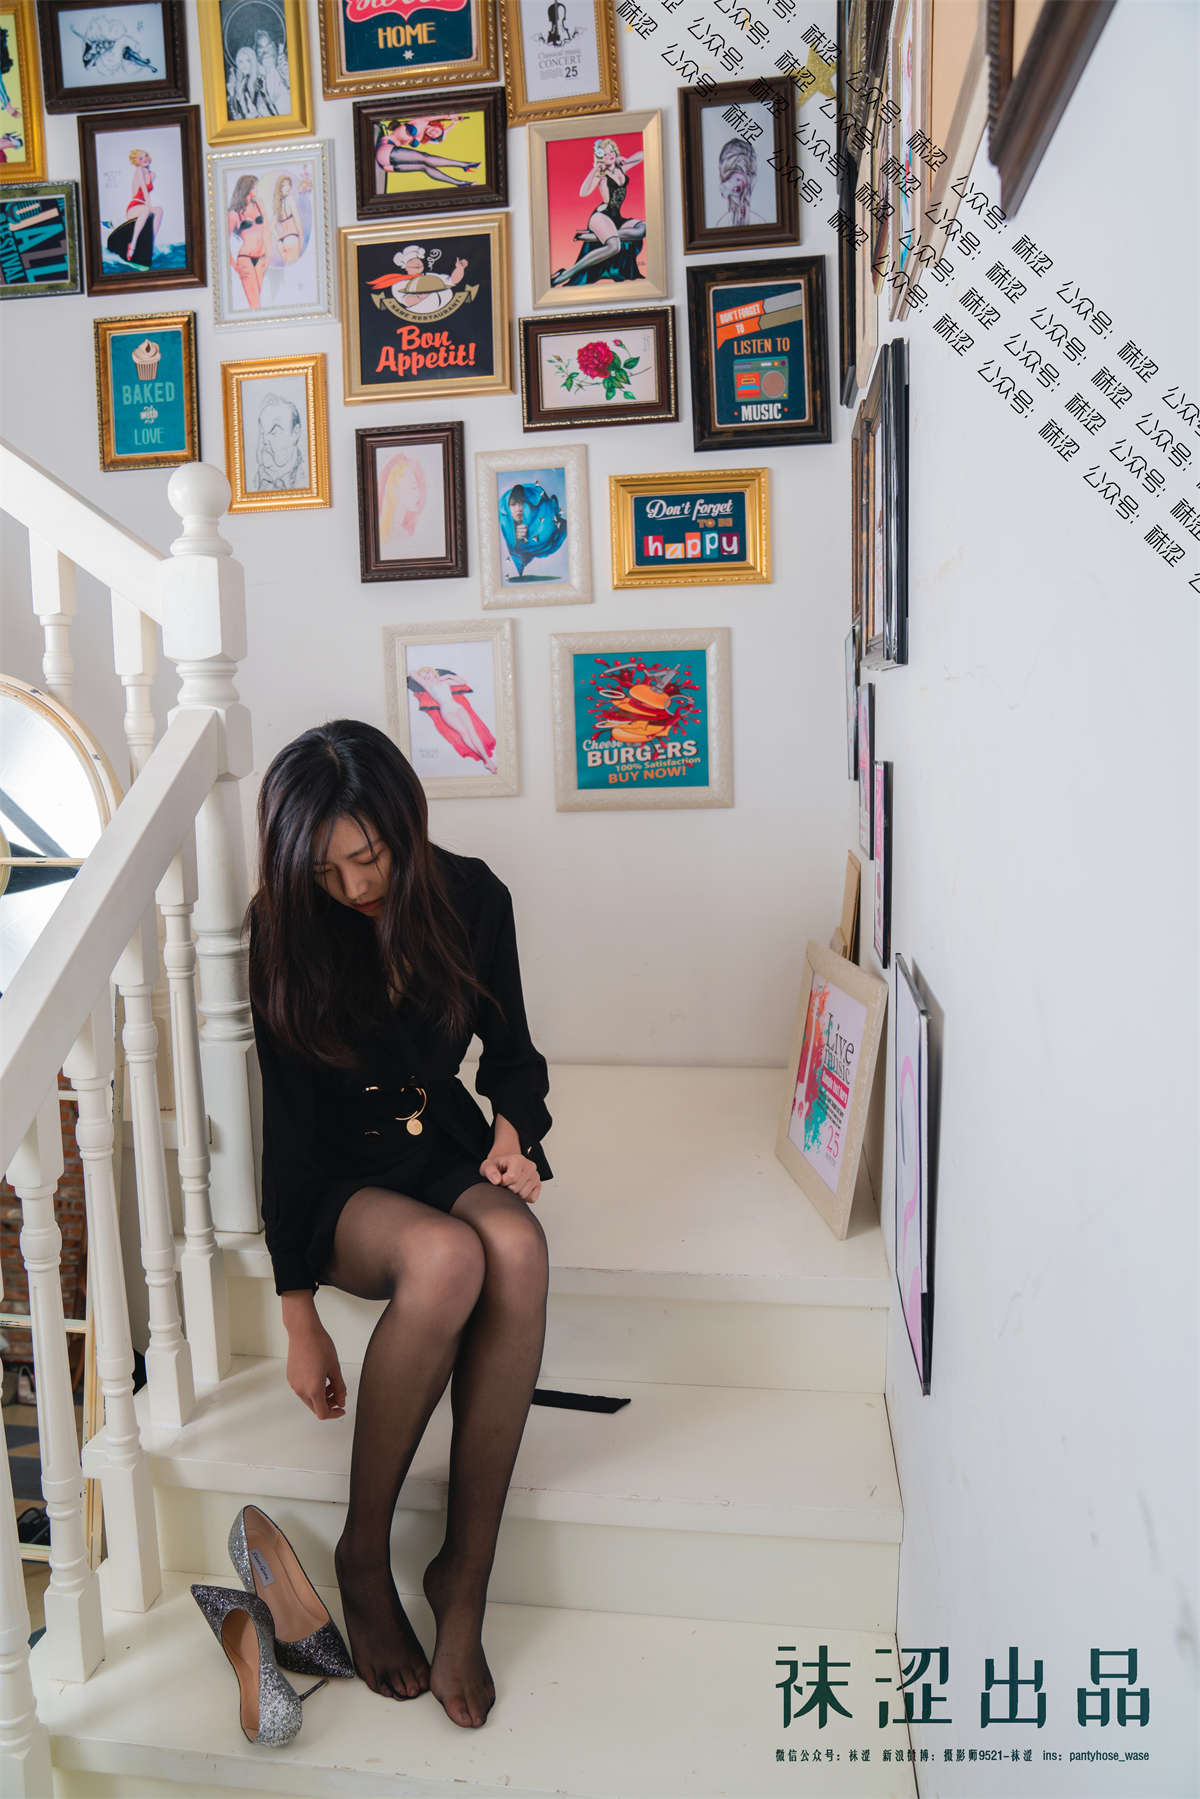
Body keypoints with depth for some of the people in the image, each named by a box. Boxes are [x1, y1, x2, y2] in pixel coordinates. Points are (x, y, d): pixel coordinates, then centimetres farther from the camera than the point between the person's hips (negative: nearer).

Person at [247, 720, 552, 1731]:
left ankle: (465, 1572, -20)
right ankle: (364, 1556, -15)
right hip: (336, 1180, -2)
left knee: (517, 1246, -33)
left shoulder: (471, 898, -5)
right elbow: (287, 1119, -14)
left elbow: (511, 1049, 9)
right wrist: (300, 1319, -15)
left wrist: (514, 1128, -14)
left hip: (443, 1149, 3)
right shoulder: (284, 930, -12)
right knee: (447, 1258, -36)